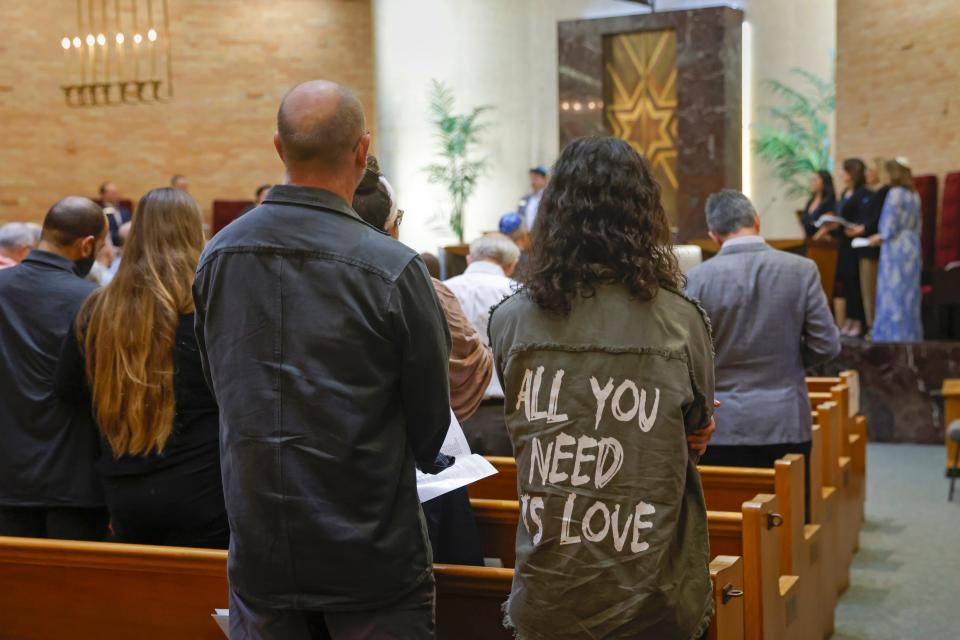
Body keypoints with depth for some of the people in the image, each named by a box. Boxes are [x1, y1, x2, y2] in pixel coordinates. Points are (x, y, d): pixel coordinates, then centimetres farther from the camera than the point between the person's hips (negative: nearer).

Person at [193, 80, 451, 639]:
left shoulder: (216, 257, -4)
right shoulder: (393, 269, -19)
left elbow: (222, 386, 8)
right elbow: (431, 414, -8)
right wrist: (424, 456, 15)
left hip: (257, 552, 4)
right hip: (372, 557, -4)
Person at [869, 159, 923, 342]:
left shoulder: (895, 193, -13)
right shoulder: (914, 195, 12)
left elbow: (891, 223, -15)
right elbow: (917, 225, 16)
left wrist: (880, 237, 2)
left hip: (895, 246, -8)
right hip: (912, 244, 8)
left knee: (893, 291, -3)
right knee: (909, 292, 11)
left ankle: (894, 333, -1)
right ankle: (911, 333, 14)